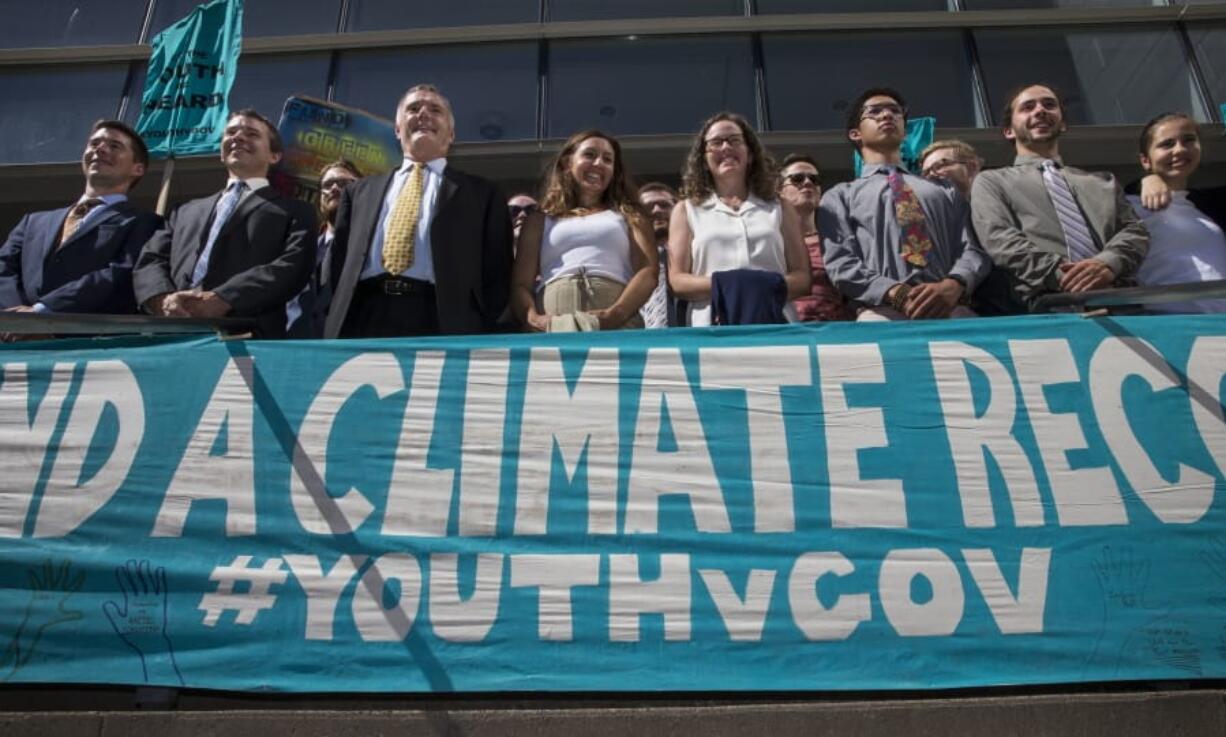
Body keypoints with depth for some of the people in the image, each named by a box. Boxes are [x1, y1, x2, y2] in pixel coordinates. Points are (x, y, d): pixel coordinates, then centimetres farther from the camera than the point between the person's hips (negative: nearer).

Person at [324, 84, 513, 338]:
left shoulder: (480, 194, 15)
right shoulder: (361, 191, 24)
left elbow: (496, 276, 8)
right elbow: (339, 265, 20)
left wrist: (478, 334, -5)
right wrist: (337, 325, 4)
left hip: (441, 325, -2)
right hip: (361, 322, 3)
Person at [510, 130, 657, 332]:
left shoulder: (627, 215, 22)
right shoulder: (539, 220, 23)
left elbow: (649, 271, 7)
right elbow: (520, 284, 13)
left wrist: (617, 313, -11)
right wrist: (532, 317, -10)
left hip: (615, 324, -1)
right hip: (553, 326, 1)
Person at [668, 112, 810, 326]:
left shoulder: (780, 208, 18)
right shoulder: (687, 210, 15)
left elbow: (803, 277, 12)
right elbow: (677, 280, 7)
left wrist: (768, 289, -8)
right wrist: (723, 286, -10)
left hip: (776, 324, 1)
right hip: (712, 327, 0)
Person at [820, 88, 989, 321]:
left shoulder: (944, 189, 29)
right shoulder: (840, 196, 20)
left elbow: (972, 249, 15)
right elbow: (841, 264, 4)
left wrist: (953, 285, -10)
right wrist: (895, 292, -14)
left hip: (948, 307, 2)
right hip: (881, 308, -2)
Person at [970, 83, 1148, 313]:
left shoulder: (1103, 182, 31)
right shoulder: (991, 181, 18)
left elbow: (1135, 231, 16)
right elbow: (1000, 240, 1)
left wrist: (1108, 264, -10)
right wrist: (1061, 274, -16)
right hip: (1048, 302, -3)